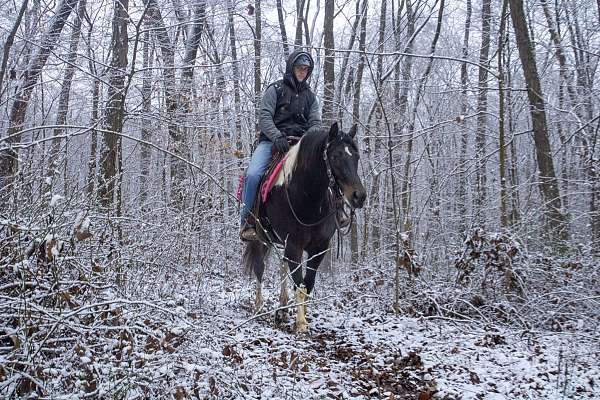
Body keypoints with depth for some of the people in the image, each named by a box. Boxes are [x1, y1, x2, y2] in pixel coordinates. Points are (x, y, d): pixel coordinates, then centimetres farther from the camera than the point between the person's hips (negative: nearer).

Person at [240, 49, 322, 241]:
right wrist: (278, 137, -23)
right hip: (272, 140, -3)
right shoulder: (275, 89, 6)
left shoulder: (310, 97, 19)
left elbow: (316, 123, 8)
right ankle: (247, 221, -15)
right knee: (253, 174, -28)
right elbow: (265, 118, -5)